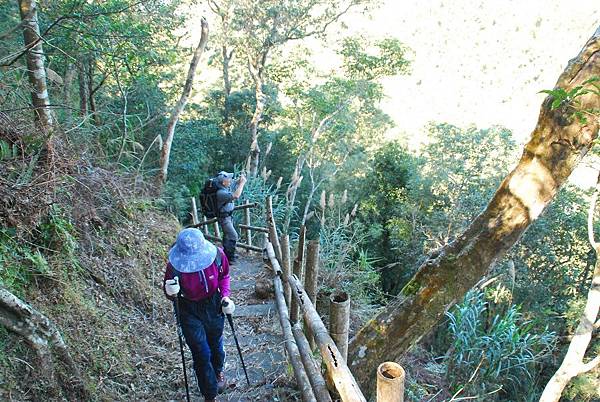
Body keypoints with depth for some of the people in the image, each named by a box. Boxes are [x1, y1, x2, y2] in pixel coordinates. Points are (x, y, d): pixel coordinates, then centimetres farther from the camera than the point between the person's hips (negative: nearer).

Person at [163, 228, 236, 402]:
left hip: (213, 305, 2)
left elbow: (224, 276, -2)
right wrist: (171, 293, -34)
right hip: (189, 311, -2)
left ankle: (218, 371, 57)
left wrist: (225, 296, -14)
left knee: (216, 345, 24)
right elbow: (170, 294, -12)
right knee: (201, 354, 3)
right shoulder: (175, 265, -29)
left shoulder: (217, 254, -24)